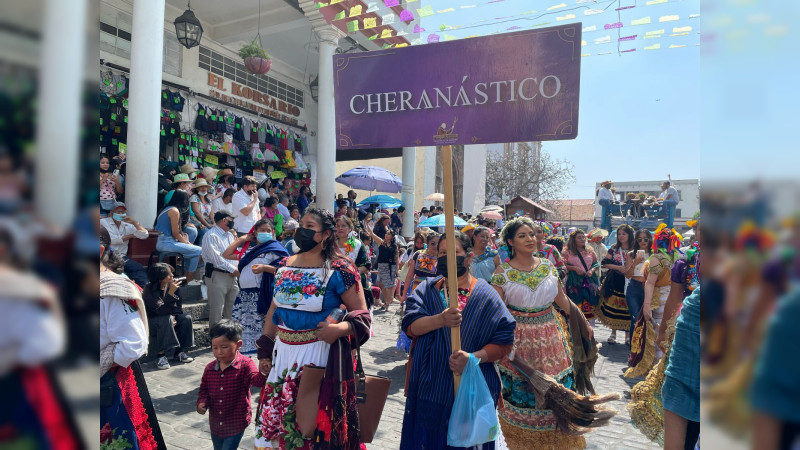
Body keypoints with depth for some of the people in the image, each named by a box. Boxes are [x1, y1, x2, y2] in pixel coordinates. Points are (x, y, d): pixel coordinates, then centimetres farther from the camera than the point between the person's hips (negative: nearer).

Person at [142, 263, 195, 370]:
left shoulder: (171, 285, -6)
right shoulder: (149, 290, -22)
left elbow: (178, 306, 2)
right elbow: (161, 311, -33)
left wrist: (174, 318, -15)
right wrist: (171, 293, -38)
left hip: (168, 317, 6)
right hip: (152, 321, -5)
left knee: (187, 318, -20)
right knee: (167, 319, -36)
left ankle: (179, 352, -9)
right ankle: (161, 355, -29)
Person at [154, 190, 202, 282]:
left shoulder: (168, 208, 18)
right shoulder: (174, 211, -12)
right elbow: (175, 233, -14)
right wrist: (187, 243, -1)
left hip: (163, 242, 10)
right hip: (167, 243, -10)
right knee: (198, 251, -12)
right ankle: (189, 278, -2)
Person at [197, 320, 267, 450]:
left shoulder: (245, 365, -19)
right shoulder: (210, 368, -4)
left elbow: (256, 379, -35)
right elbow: (204, 389, 10)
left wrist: (263, 373, -58)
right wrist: (202, 402, -10)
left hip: (236, 423, -6)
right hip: (215, 423, 6)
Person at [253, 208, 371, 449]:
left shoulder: (338, 270, -13)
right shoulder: (284, 266, 6)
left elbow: (362, 316, -11)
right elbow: (274, 311, 14)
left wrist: (340, 328, -30)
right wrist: (264, 351, 13)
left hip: (321, 353, -5)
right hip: (283, 352, 6)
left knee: (317, 422, 8)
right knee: (275, 418, 17)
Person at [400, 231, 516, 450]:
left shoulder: (486, 295, -5)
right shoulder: (426, 289, 3)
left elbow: (503, 342, -7)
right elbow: (410, 326, -10)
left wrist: (474, 357, -23)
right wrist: (440, 319, -28)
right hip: (430, 387, 2)